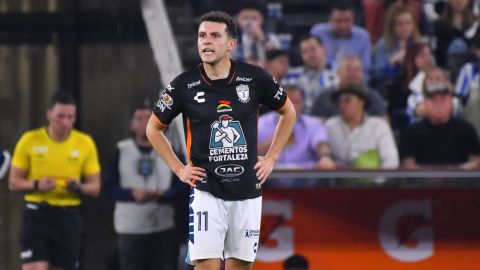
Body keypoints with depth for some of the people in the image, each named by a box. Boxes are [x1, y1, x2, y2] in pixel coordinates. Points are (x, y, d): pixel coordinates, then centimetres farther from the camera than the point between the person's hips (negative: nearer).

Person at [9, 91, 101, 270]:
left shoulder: (85, 143, 1)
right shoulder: (29, 140, -3)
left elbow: (95, 187, 6)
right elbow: (14, 183, 1)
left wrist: (79, 187, -17)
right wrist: (36, 185, -19)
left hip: (68, 217, 2)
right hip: (37, 215, -2)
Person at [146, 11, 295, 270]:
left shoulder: (255, 78, -3)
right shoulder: (184, 85, -6)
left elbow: (288, 112, 15)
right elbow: (154, 128, 10)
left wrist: (271, 158, 9)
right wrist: (178, 169, 2)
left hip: (248, 191, 2)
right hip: (206, 192, -2)